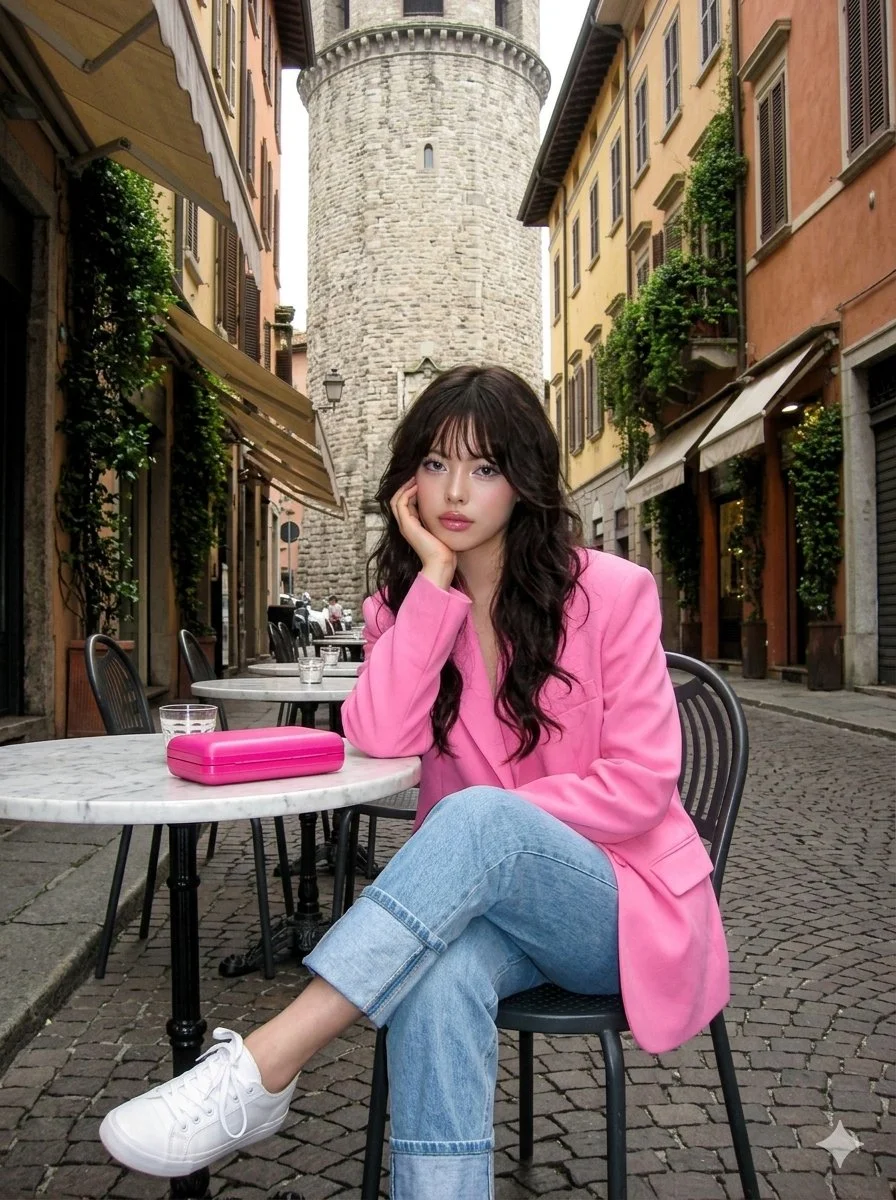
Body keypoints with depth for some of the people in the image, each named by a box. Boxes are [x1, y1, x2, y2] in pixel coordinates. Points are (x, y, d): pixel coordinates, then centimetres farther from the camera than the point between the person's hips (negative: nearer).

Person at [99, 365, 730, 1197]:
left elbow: (640, 784, -10)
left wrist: (490, 824, -18)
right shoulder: (402, 601, 4)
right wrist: (433, 578, -17)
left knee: (475, 818, -35)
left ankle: (260, 1071, -34)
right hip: (481, 892, 2)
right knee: (440, 973, -36)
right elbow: (380, 740, -15)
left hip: (617, 896, -2)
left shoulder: (610, 592, -7)